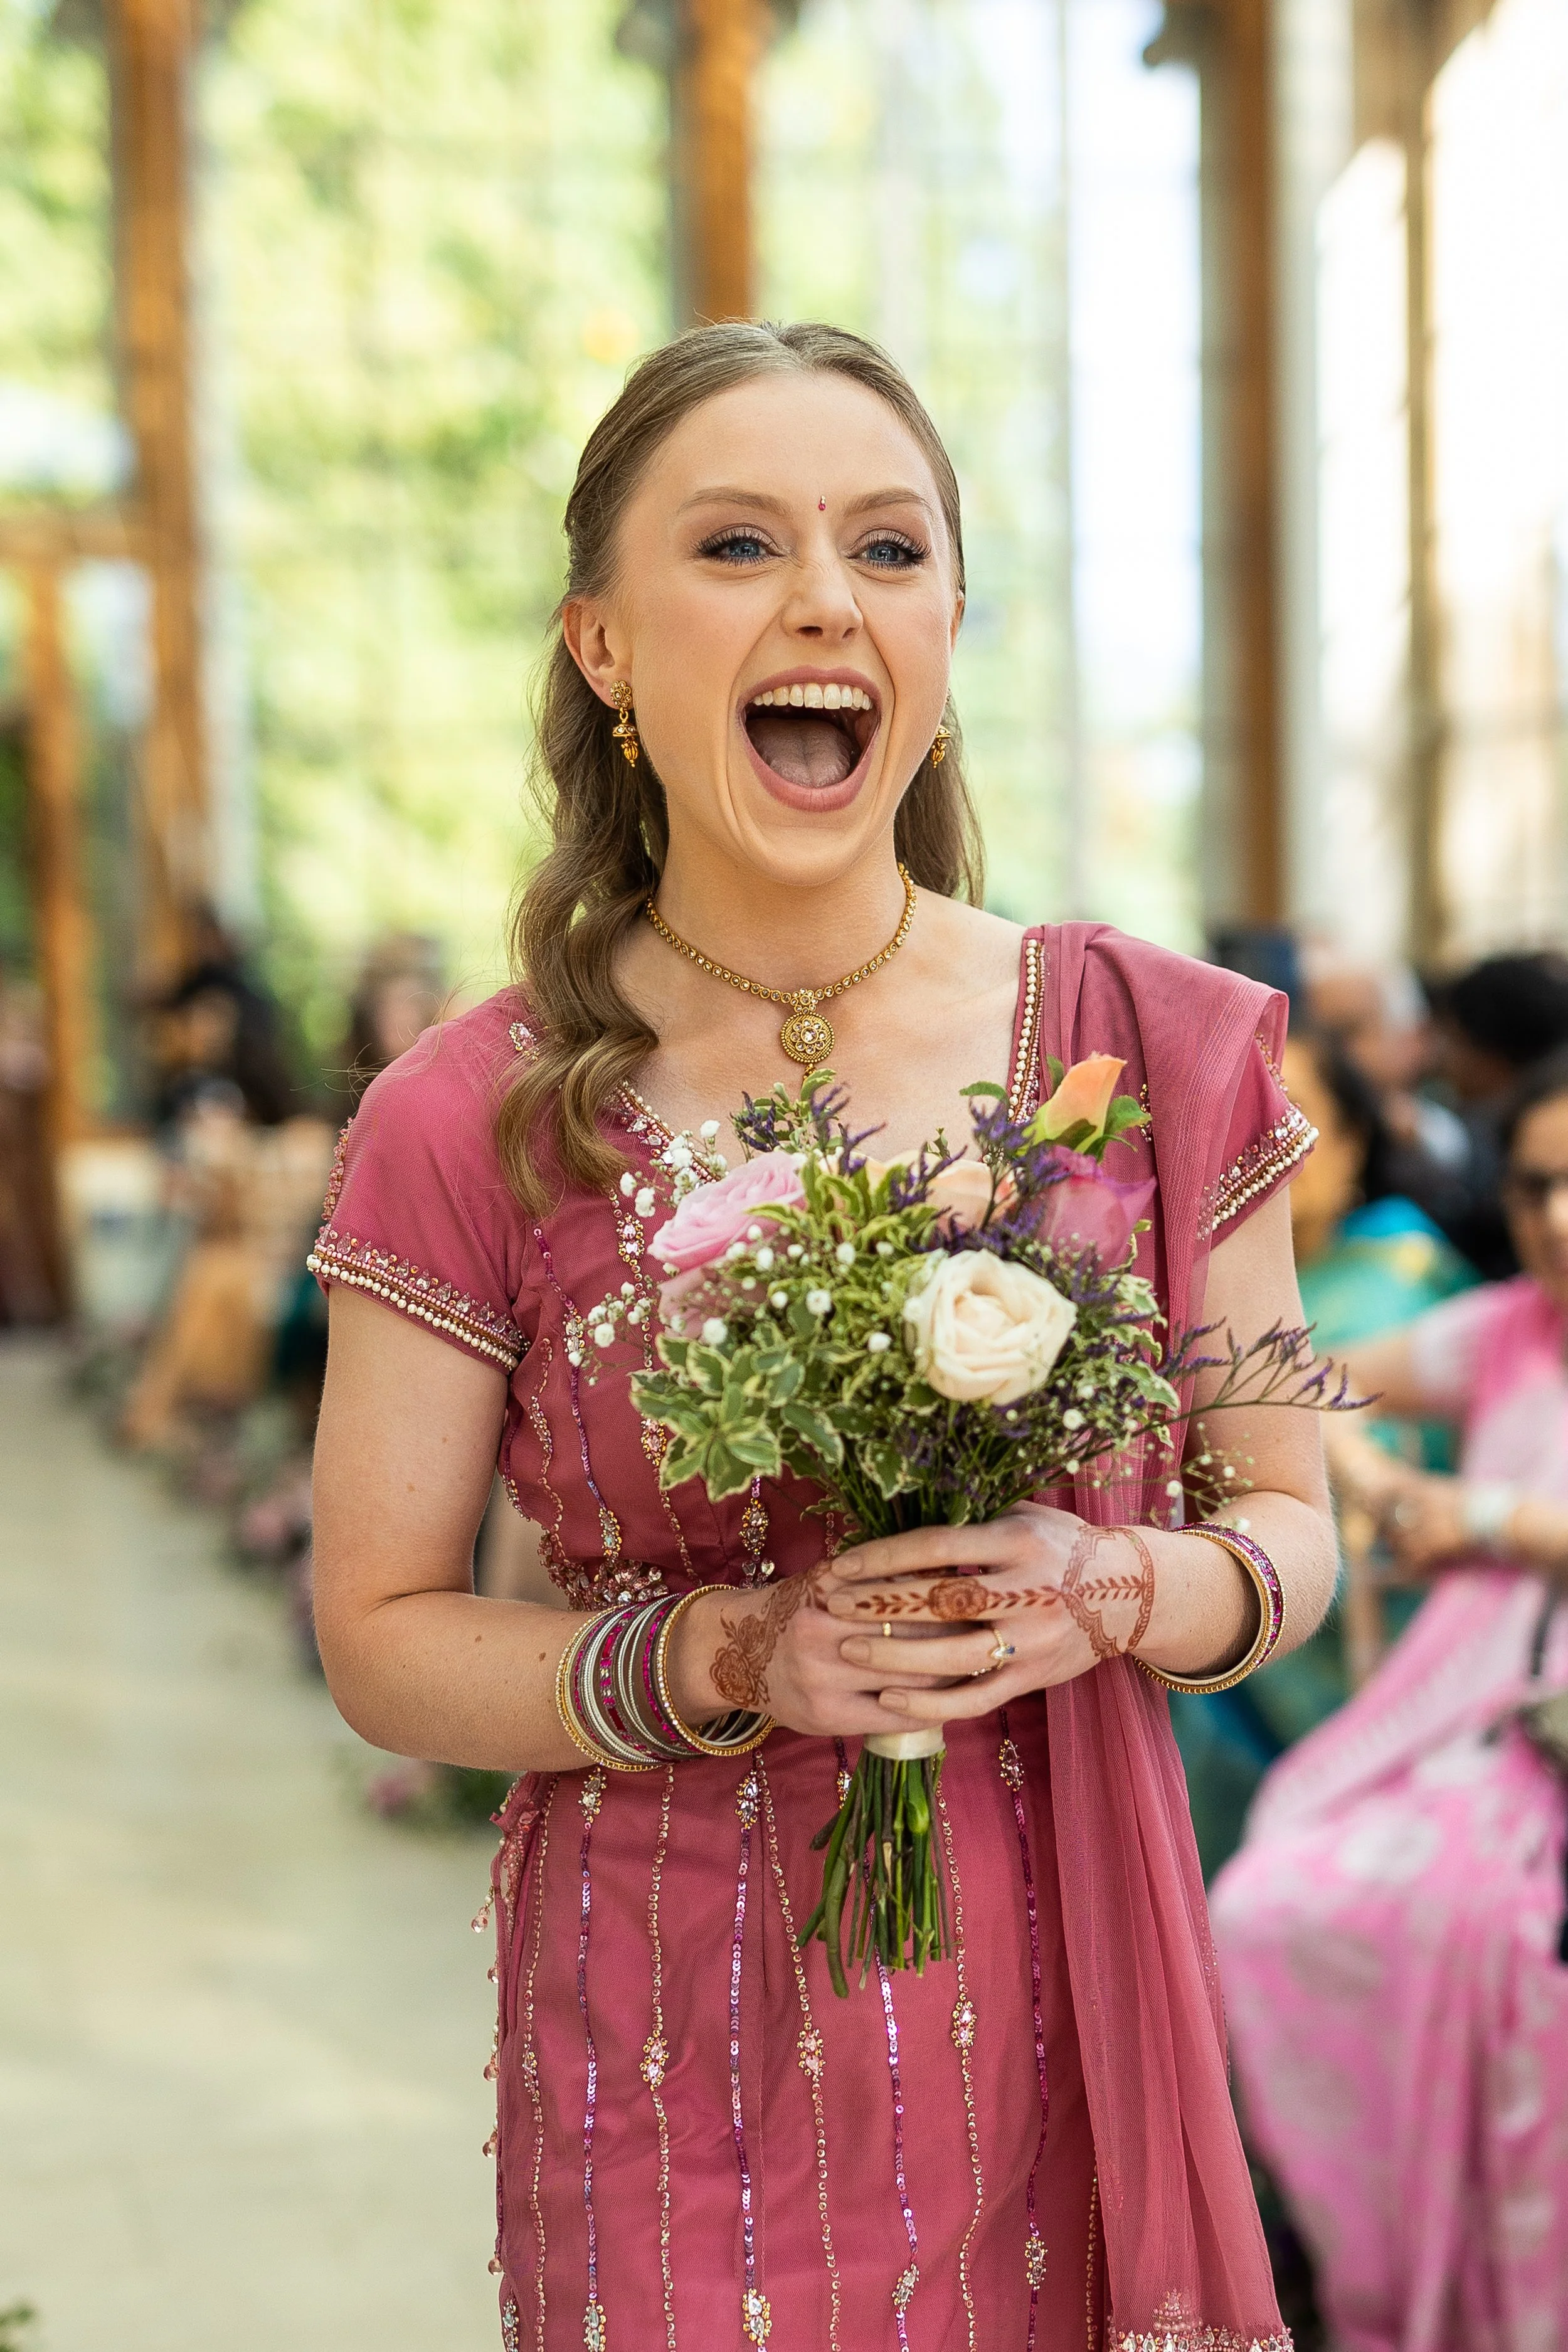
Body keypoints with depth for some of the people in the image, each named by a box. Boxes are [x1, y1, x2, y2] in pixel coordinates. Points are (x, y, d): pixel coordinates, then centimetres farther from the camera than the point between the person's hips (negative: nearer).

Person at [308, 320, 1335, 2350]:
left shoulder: (1152, 1046, -3)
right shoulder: (471, 1129, -8)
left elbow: (1292, 1531, 5)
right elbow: (380, 1641, -2)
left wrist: (1113, 1593, -17)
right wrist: (735, 1654, -18)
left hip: (1063, 2008, 2)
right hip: (670, 2027, -1)